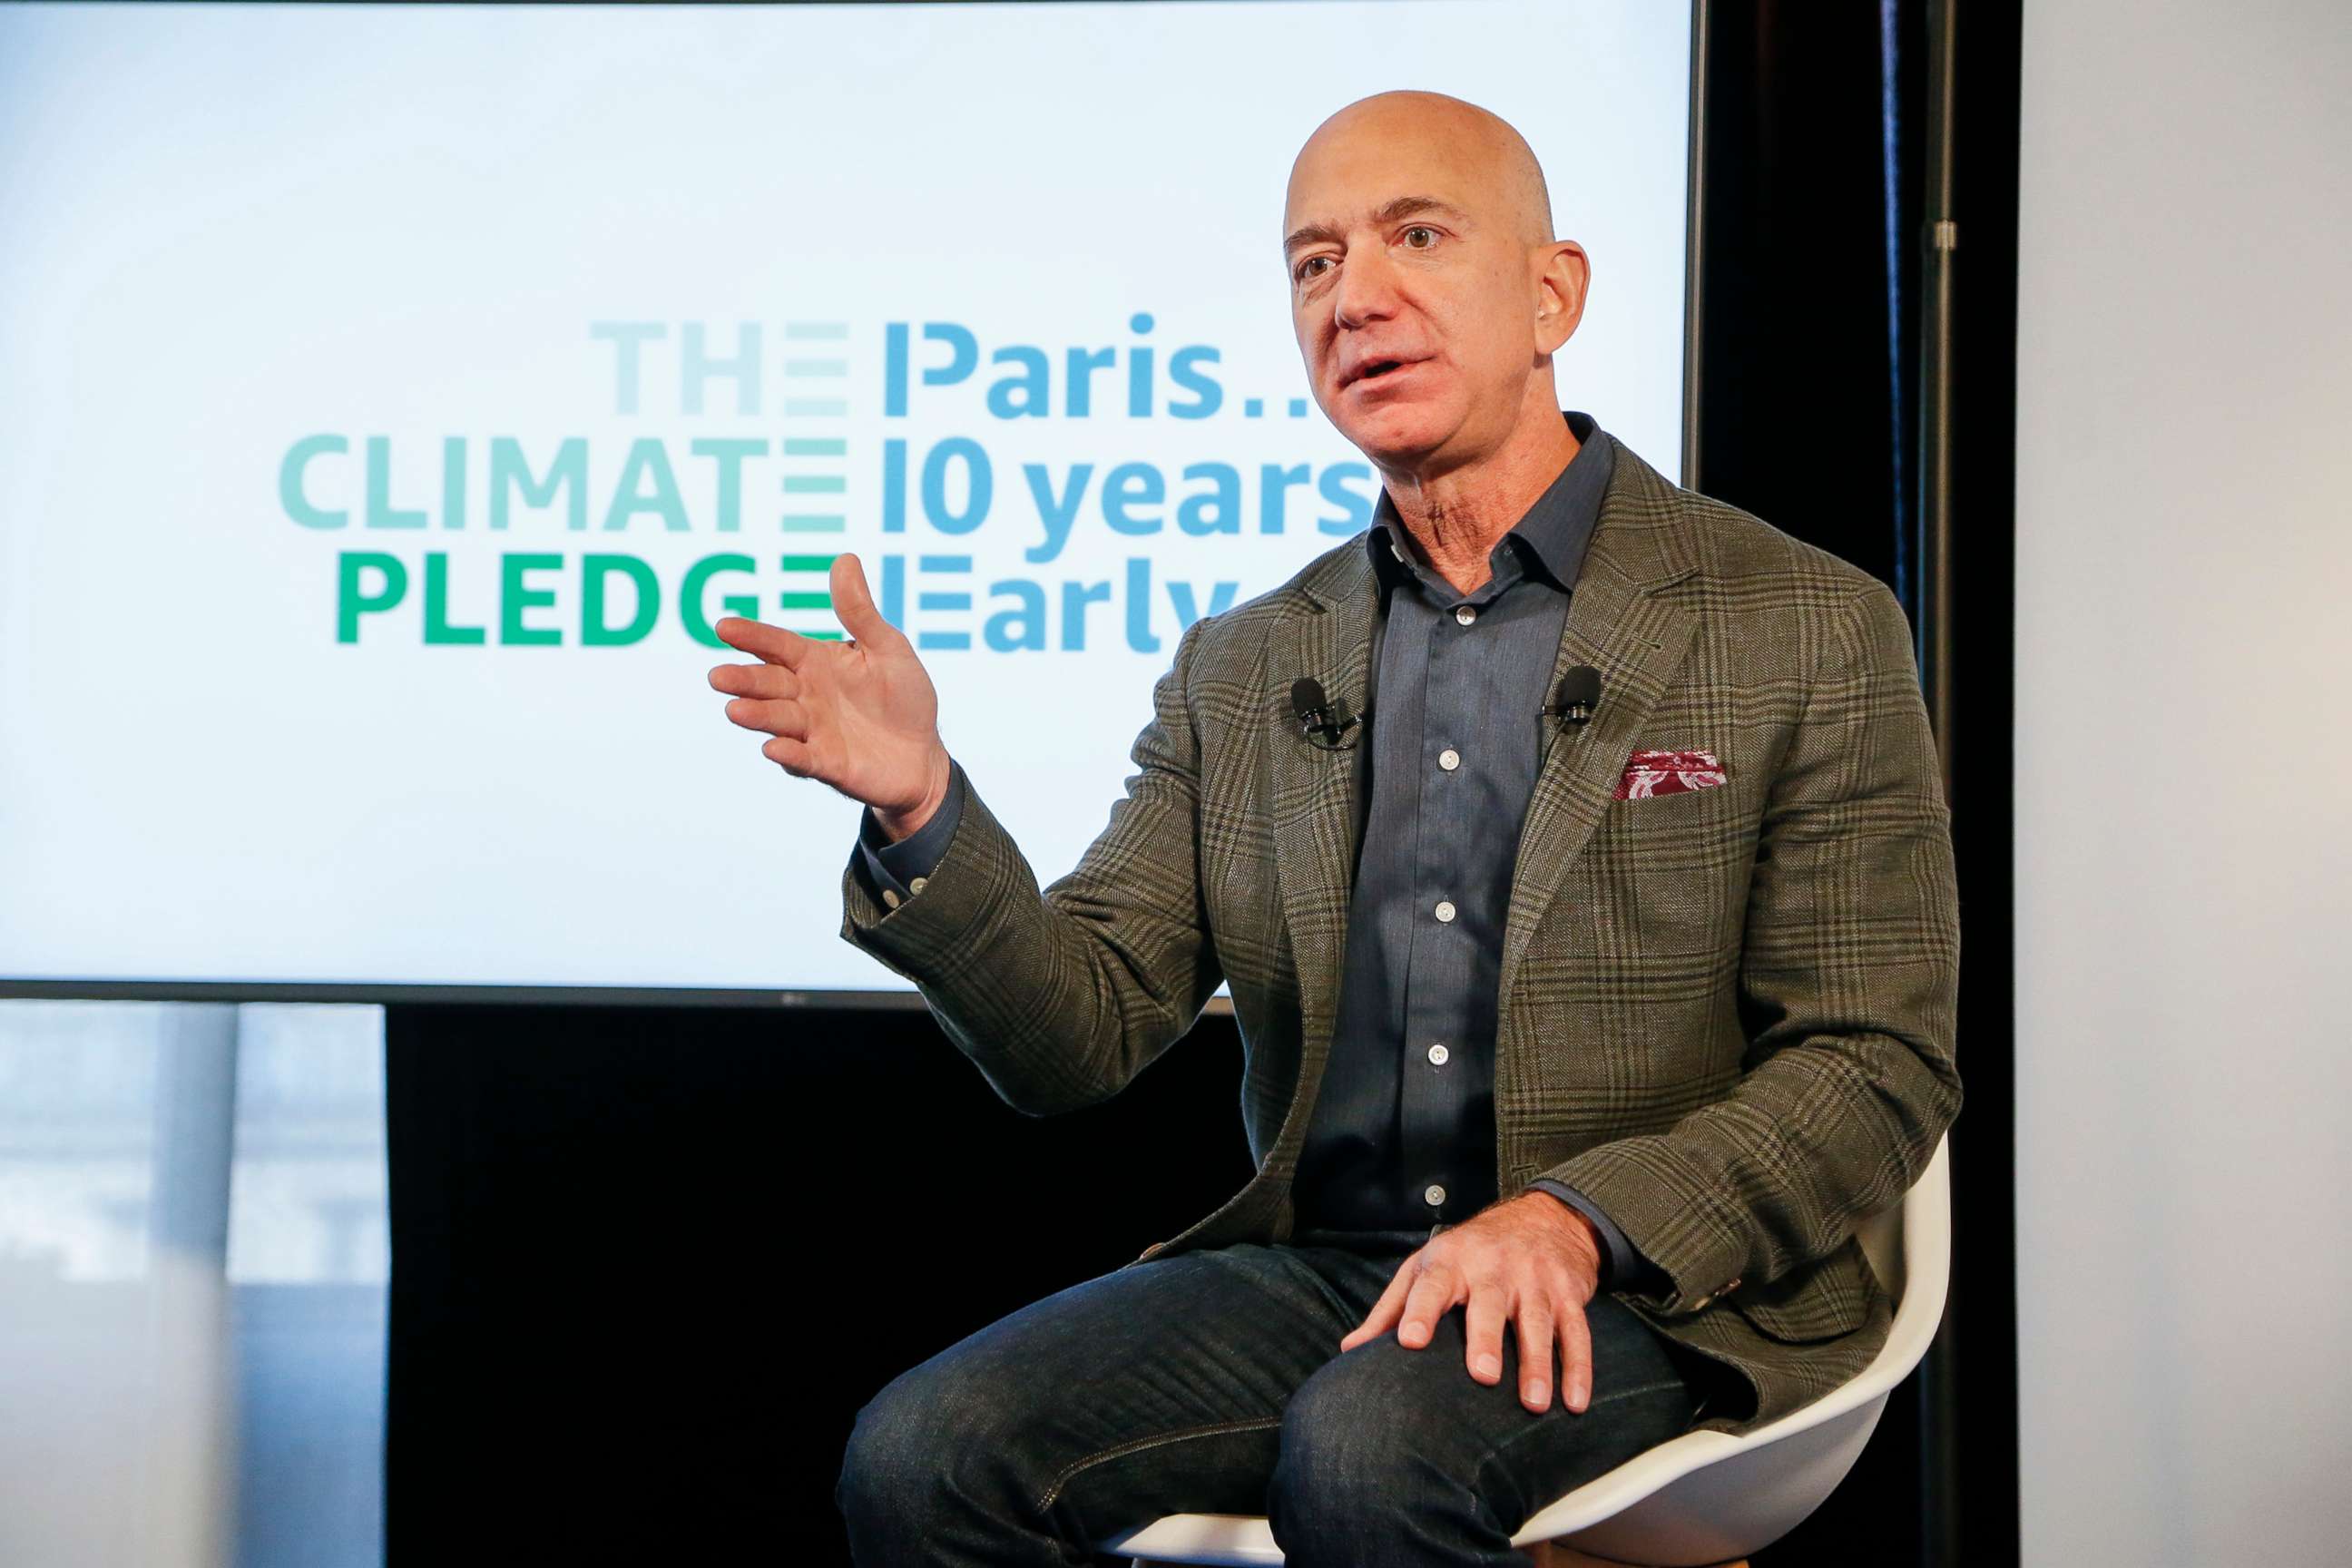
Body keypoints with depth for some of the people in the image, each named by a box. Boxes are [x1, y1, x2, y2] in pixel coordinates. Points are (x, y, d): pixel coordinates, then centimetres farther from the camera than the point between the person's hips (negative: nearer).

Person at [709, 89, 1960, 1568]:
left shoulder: (1809, 629, 0)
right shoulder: (1240, 672, 13)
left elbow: (1879, 1062, -4)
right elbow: (1081, 1038, 7)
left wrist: (1571, 1220, -19)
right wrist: (923, 810, -11)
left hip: (1651, 1296, -3)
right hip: (1319, 1266, 4)